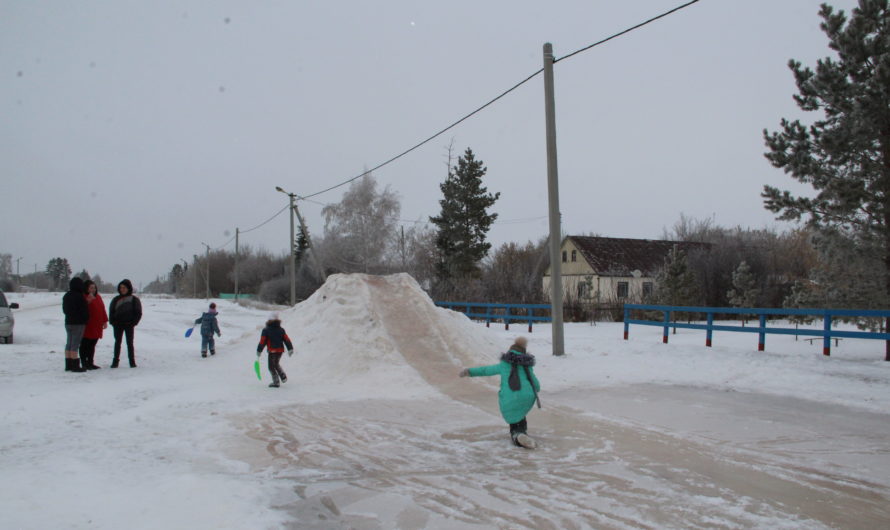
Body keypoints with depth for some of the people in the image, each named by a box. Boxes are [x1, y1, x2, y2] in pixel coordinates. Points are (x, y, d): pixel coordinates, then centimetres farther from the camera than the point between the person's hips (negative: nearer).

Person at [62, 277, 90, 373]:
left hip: (68, 322, 8)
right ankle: (75, 365, -5)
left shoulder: (66, 296, 10)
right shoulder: (79, 297, -16)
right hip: (78, 323, -8)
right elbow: (84, 311, -12)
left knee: (69, 343, 13)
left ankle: (68, 365, 18)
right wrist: (86, 319, 3)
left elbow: (64, 310, 17)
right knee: (75, 344, -7)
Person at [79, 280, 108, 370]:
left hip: (96, 326, 7)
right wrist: (88, 301, -33)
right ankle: (84, 363, 4)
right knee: (85, 345, -1)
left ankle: (90, 363, 21)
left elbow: (102, 309, 19)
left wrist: (104, 321, 15)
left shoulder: (97, 297, 16)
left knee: (92, 345, 14)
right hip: (87, 326, -7)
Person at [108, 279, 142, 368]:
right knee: (117, 343, 7)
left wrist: (133, 322, -9)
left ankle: (132, 361, 8)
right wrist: (112, 321, -3)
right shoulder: (116, 299, 7)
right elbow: (111, 311, 10)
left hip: (129, 325, -2)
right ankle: (115, 361, 12)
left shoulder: (134, 299, 0)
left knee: (130, 343, 3)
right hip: (118, 325, 2)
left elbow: (138, 312, 0)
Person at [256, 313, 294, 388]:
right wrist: (290, 349, 4)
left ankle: (276, 382, 3)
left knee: (271, 367, 7)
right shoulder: (281, 329, 5)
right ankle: (283, 376, 15)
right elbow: (287, 339, 2)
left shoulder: (266, 330, -6)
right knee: (276, 364, 26)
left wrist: (259, 351, 1)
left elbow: (262, 342, -7)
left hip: (272, 351, -5)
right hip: (280, 350, 5)